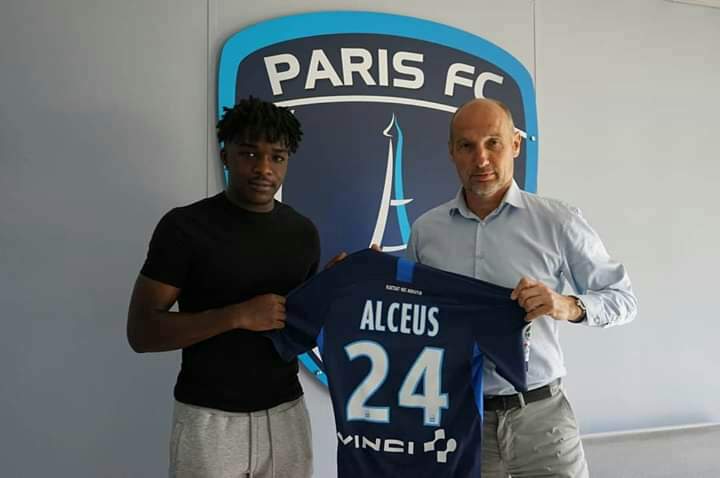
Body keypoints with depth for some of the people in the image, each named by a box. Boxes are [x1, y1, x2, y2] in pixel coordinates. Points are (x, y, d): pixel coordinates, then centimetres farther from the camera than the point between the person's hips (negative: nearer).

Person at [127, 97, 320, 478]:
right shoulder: (185, 226, -10)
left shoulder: (302, 232, 3)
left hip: (286, 415, 4)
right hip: (209, 420, -4)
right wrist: (239, 315, -22)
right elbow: (141, 332, -12)